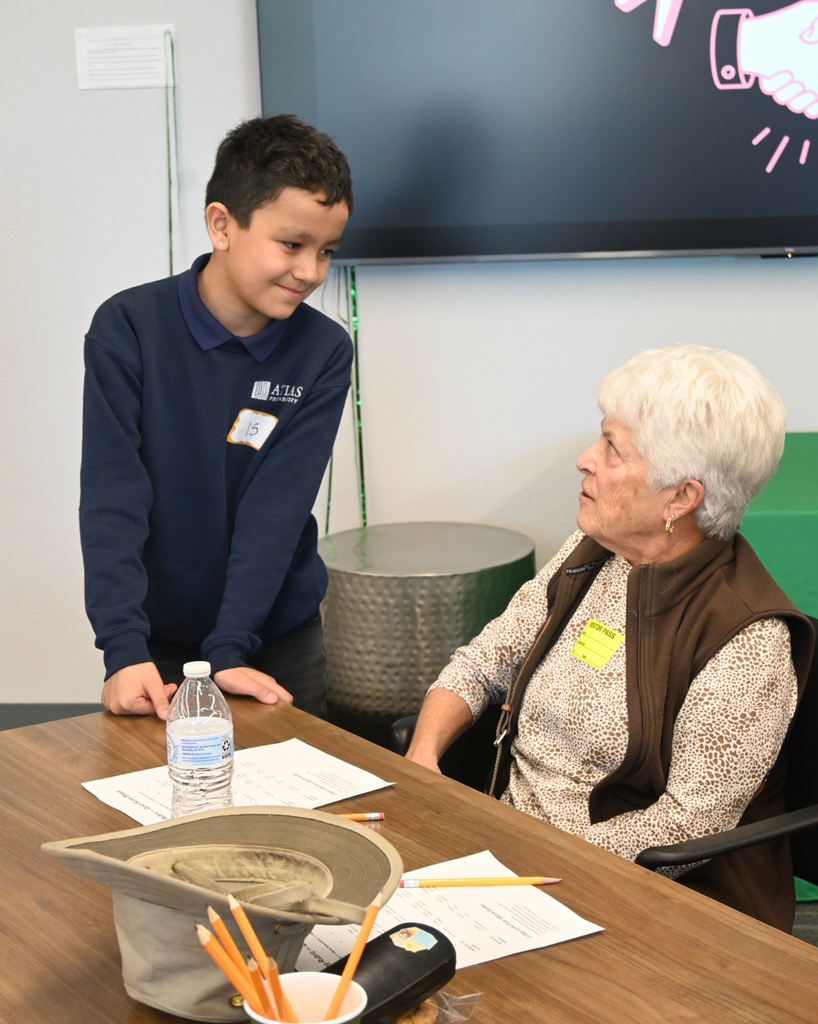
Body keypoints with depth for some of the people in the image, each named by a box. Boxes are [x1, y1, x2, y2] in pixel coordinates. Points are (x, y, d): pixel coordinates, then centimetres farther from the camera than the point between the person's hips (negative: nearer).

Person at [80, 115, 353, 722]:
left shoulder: (324, 353, -8)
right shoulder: (129, 328, -13)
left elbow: (277, 507, -16)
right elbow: (113, 496, -19)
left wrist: (228, 650, -24)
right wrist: (124, 648, -29)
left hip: (278, 638, 1)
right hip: (156, 642, -1)